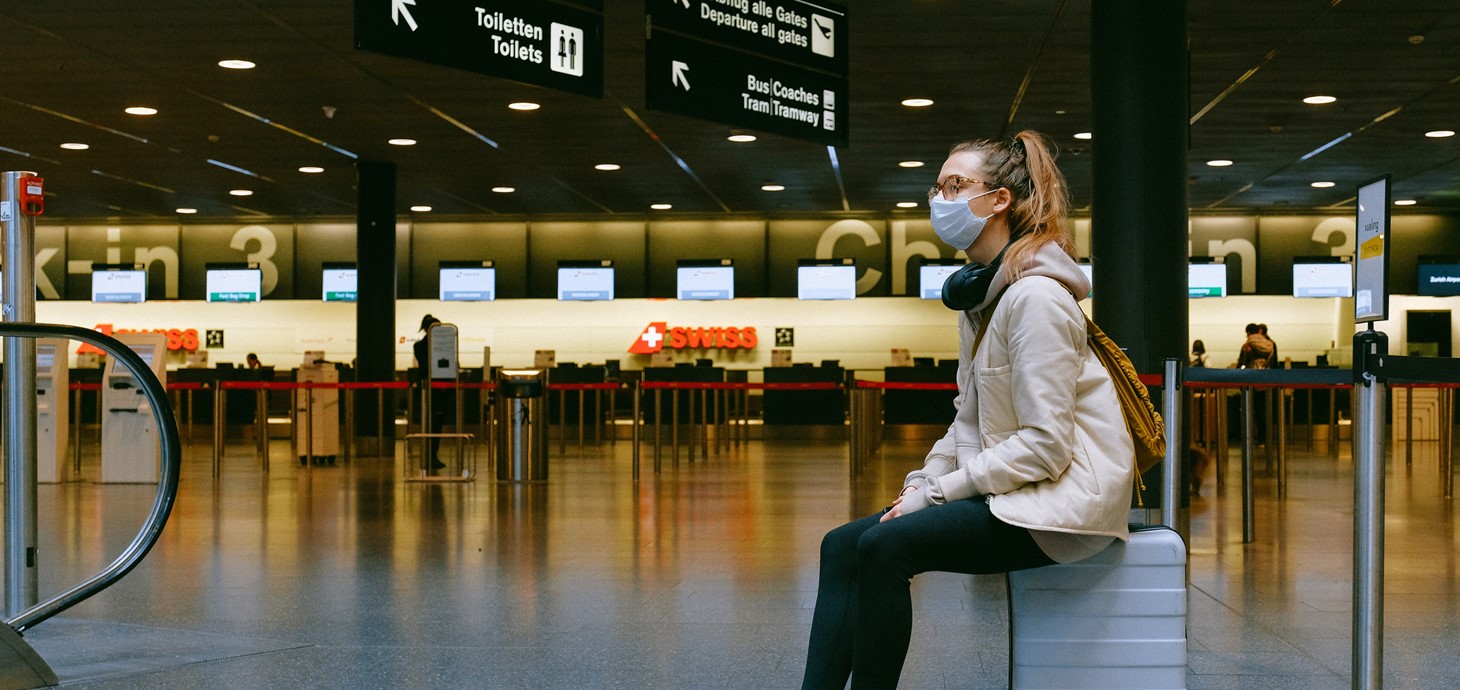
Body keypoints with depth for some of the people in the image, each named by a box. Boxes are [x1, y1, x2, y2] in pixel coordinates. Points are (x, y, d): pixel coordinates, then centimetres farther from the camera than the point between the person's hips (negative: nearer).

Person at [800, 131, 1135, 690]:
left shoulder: (1034, 297, -16)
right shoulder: (978, 294, 14)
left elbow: (1045, 445, -21)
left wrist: (938, 491, -16)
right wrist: (922, 481, 2)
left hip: (1065, 494, -9)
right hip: (1003, 489, 9)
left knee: (884, 545, -26)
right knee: (842, 546, -5)